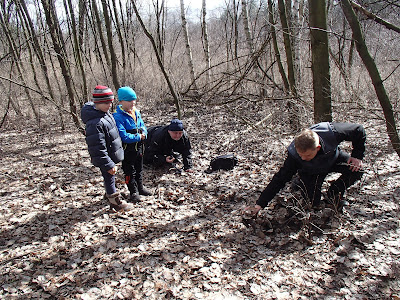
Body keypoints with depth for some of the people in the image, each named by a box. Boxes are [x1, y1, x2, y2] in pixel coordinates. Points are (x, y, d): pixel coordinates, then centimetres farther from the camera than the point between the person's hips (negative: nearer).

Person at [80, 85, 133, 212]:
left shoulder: (104, 112, 0)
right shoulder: (95, 123, -31)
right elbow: (97, 148, -29)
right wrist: (108, 164, -25)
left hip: (112, 156, 9)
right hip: (105, 158, -9)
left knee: (110, 177, 27)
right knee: (109, 178, 8)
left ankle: (109, 193, 50)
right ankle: (116, 202, 25)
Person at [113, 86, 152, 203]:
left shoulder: (136, 112, 3)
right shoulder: (118, 117, -20)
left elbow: (143, 126, 11)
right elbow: (124, 136, -25)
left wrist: (143, 134, -11)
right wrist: (138, 137, -18)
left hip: (139, 147, 7)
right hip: (128, 149, -7)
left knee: (139, 169, 21)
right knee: (130, 171, 7)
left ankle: (140, 187, 39)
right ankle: (133, 192, 23)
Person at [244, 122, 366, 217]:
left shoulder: (331, 133, -39)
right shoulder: (294, 154, -37)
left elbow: (358, 130, -19)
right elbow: (279, 179, -31)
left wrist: (357, 156, -20)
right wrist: (259, 204, -35)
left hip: (333, 158, 2)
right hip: (311, 171, -2)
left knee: (356, 170, -24)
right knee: (313, 202, -15)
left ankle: (334, 193, 1)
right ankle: (300, 184, 16)